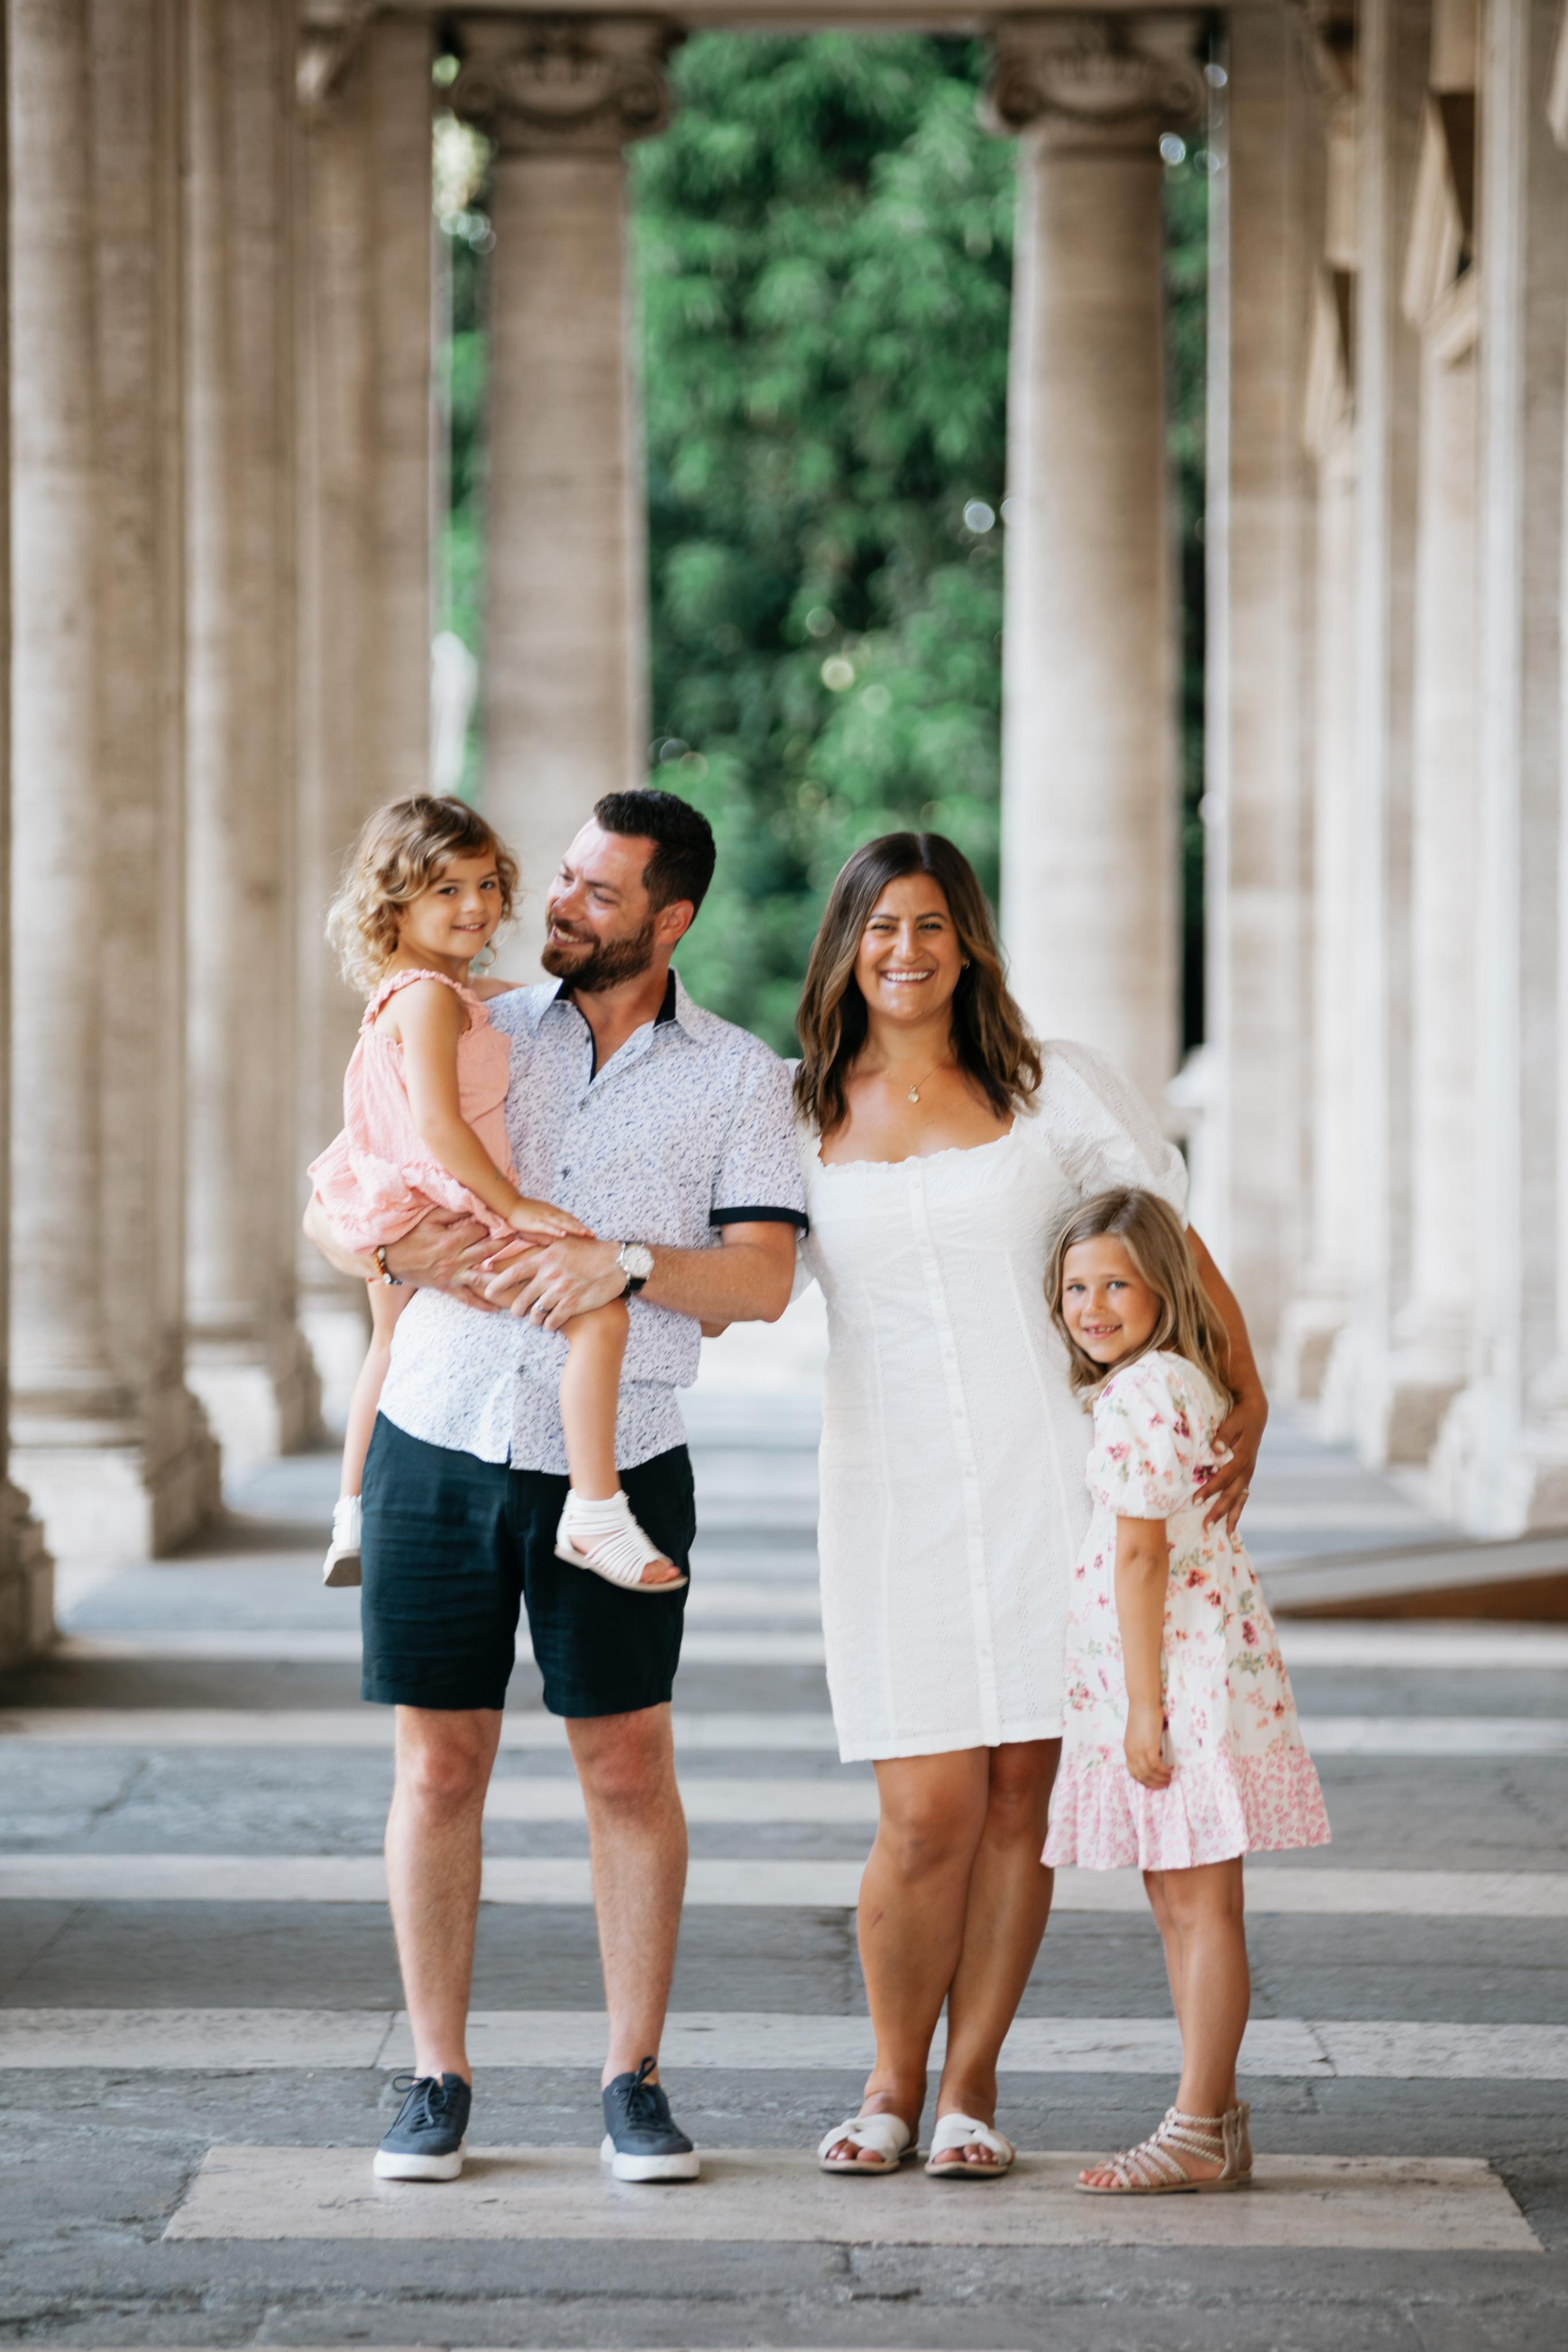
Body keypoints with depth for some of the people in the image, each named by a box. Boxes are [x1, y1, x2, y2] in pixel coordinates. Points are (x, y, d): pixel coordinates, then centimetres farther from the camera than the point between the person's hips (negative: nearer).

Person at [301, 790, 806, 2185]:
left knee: (630, 1769, 1)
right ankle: (439, 2082, 12)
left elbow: (763, 1281, -7)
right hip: (441, 1445, 2)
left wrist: (628, 1261, -24)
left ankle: (636, 2082, 11)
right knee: (439, 1768, 3)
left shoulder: (741, 1078, 3)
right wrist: (407, 1254, -13)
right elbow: (328, 1210, 9)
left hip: (618, 1467, -1)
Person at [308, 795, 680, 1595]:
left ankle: (351, 1519, 48)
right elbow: (437, 1124, -29)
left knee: (391, 1345, 33)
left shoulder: (404, 991, 10)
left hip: (397, 1225, 11)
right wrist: (515, 1205, -25)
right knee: (596, 1311, -22)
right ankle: (594, 1513, -25)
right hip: (446, 1217, -11)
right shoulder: (430, 998, -22)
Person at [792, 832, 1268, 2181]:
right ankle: (892, 2085, 13)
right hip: (892, 1492, 0)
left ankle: (972, 2086, 14)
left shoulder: (1056, 1092, 4)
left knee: (1022, 1792, 1)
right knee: (930, 1813, -7)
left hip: (1047, 1476, 0)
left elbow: (1176, 1257, 3)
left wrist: (1245, 1403, -8)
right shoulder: (799, 1118, 7)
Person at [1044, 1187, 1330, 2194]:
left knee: (1201, 1904, -7)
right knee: (1177, 1901, 14)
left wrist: (1144, 1702, -20)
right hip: (1184, 1679, 11)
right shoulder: (1182, 1385, 16)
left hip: (1181, 1672, -11)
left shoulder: (1142, 1393, -16)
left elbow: (1140, 1551, -19)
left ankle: (1199, 2134, -4)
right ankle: (1217, 2123, 19)